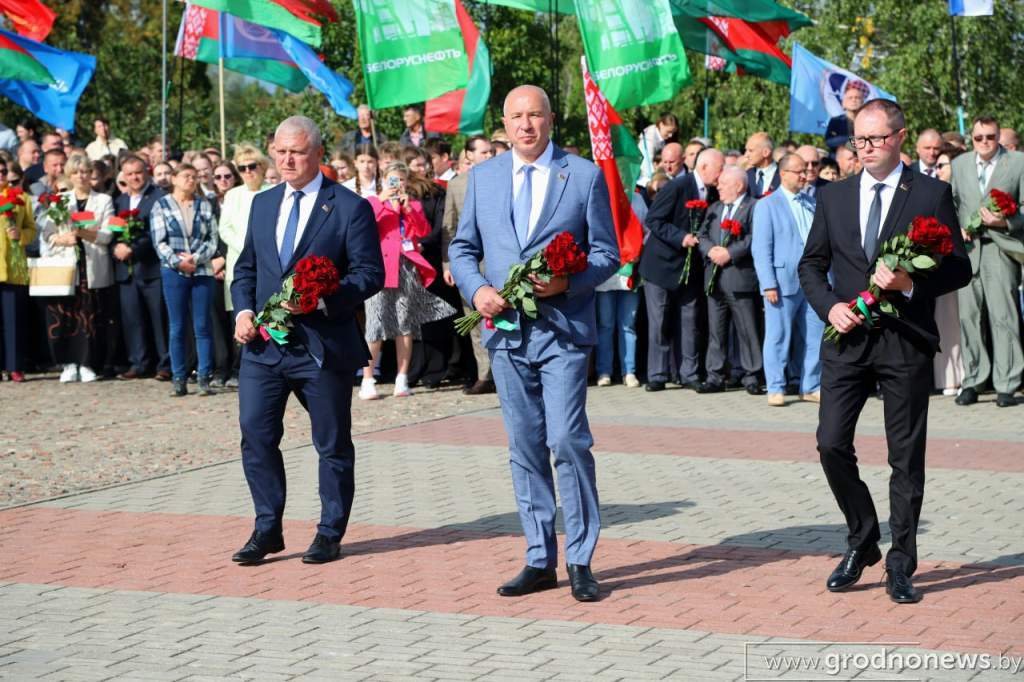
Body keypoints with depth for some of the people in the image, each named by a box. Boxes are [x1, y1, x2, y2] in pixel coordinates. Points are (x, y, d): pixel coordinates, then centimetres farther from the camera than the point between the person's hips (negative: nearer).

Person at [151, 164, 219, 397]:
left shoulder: (205, 206, 10)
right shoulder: (162, 205, 5)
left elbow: (213, 240, 4)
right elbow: (159, 241, -1)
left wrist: (196, 258, -11)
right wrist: (177, 262, -13)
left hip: (202, 271, 1)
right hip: (173, 272, -1)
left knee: (202, 326, -1)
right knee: (177, 327, 1)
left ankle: (204, 378, 2)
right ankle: (179, 380, 5)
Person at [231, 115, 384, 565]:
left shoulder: (350, 207, -5)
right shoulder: (263, 204, 14)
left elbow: (370, 274, -9)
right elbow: (246, 267, 19)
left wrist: (321, 298, -23)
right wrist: (243, 310, 1)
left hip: (323, 345, -4)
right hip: (263, 343, 4)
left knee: (332, 444, 6)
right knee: (256, 435, 0)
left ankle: (330, 534, 18)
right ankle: (267, 529, 12)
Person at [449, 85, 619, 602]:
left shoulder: (585, 175, 1)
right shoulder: (482, 177, 11)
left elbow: (606, 253, 2)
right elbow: (462, 248, 16)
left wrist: (567, 283, -16)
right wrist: (476, 289, -3)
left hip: (563, 329, -3)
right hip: (506, 329, 4)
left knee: (567, 439, -11)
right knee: (525, 447, 7)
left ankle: (580, 562, 0)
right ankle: (540, 560, 15)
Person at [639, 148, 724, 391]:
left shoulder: (713, 194, 4)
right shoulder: (676, 188, -15)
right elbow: (653, 220, -16)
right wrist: (680, 237, -24)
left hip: (691, 266, 5)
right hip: (663, 263, -5)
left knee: (689, 322, 5)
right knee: (660, 322, 1)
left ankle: (688, 373, 10)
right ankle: (657, 375, 6)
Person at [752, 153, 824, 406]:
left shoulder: (813, 202, 15)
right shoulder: (767, 205, -1)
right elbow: (761, 249, -6)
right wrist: (769, 285, -14)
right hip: (783, 282, -5)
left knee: (815, 337, 5)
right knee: (778, 337, 0)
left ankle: (811, 387, 15)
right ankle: (776, 389, 7)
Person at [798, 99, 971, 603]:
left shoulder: (931, 195, 1)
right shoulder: (833, 197, 11)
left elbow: (959, 269, 0)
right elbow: (811, 264, 15)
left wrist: (911, 284, -17)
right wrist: (829, 305, -3)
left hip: (906, 340, -3)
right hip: (848, 338, 3)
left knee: (906, 457, 3)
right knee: (832, 444, -4)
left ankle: (900, 566, 13)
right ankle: (862, 543, 17)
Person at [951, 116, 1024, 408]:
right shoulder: (959, 164, 16)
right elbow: (950, 203, 19)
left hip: (1000, 248, -3)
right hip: (967, 248, 3)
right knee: (968, 316, 1)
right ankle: (972, 381, 8)